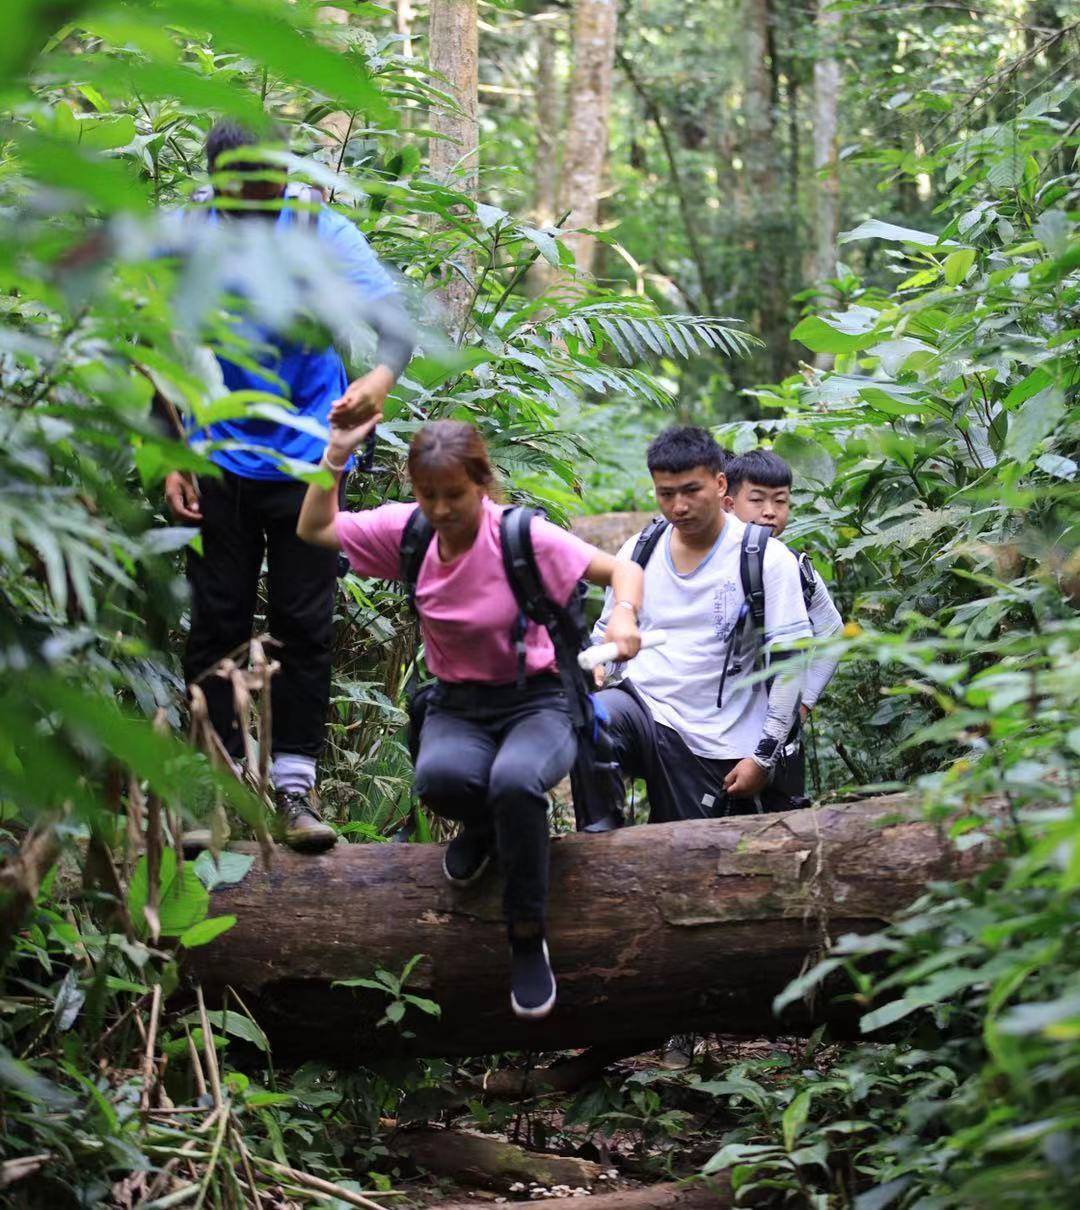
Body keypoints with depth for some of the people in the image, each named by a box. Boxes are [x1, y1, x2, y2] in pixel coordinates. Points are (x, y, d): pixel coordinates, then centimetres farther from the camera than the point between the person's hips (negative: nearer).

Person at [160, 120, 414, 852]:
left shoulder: (320, 232, -9)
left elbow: (393, 317, -21)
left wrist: (380, 378, -43)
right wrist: (170, 457, -1)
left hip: (306, 455, -1)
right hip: (219, 457, 1)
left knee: (305, 626, 1)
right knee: (217, 625, 3)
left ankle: (295, 789, 8)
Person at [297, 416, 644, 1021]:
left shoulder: (522, 535, -14)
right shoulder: (405, 530, -2)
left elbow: (623, 570, -12)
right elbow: (314, 529, 5)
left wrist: (624, 614, -34)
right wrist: (338, 452, -7)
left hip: (536, 702, -3)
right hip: (457, 708, 3)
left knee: (515, 782, -39)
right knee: (439, 777, -36)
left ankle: (529, 940, -18)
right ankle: (484, 826, 4)